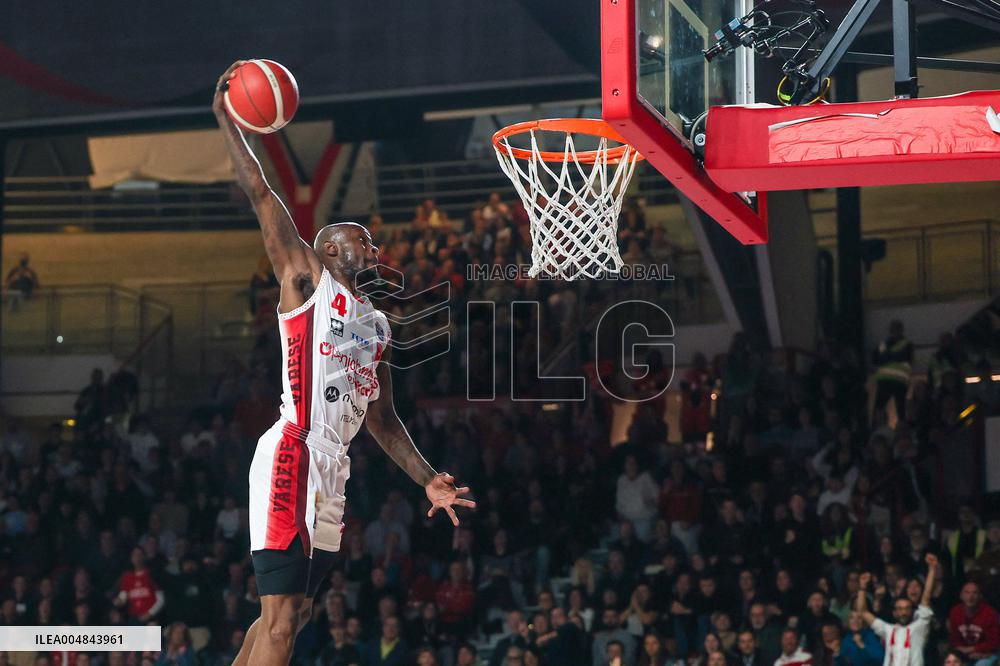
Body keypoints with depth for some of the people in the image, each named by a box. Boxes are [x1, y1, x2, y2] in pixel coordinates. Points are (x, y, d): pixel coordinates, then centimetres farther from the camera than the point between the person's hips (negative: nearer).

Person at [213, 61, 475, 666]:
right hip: (294, 454, -9)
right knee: (282, 617, -16)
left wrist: (428, 479, 18)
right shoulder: (306, 278, 5)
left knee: (293, 611, 11)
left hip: (333, 473, 9)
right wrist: (226, 119, -3)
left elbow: (383, 418, 27)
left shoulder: (378, 327, 25)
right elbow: (260, 193, 0)